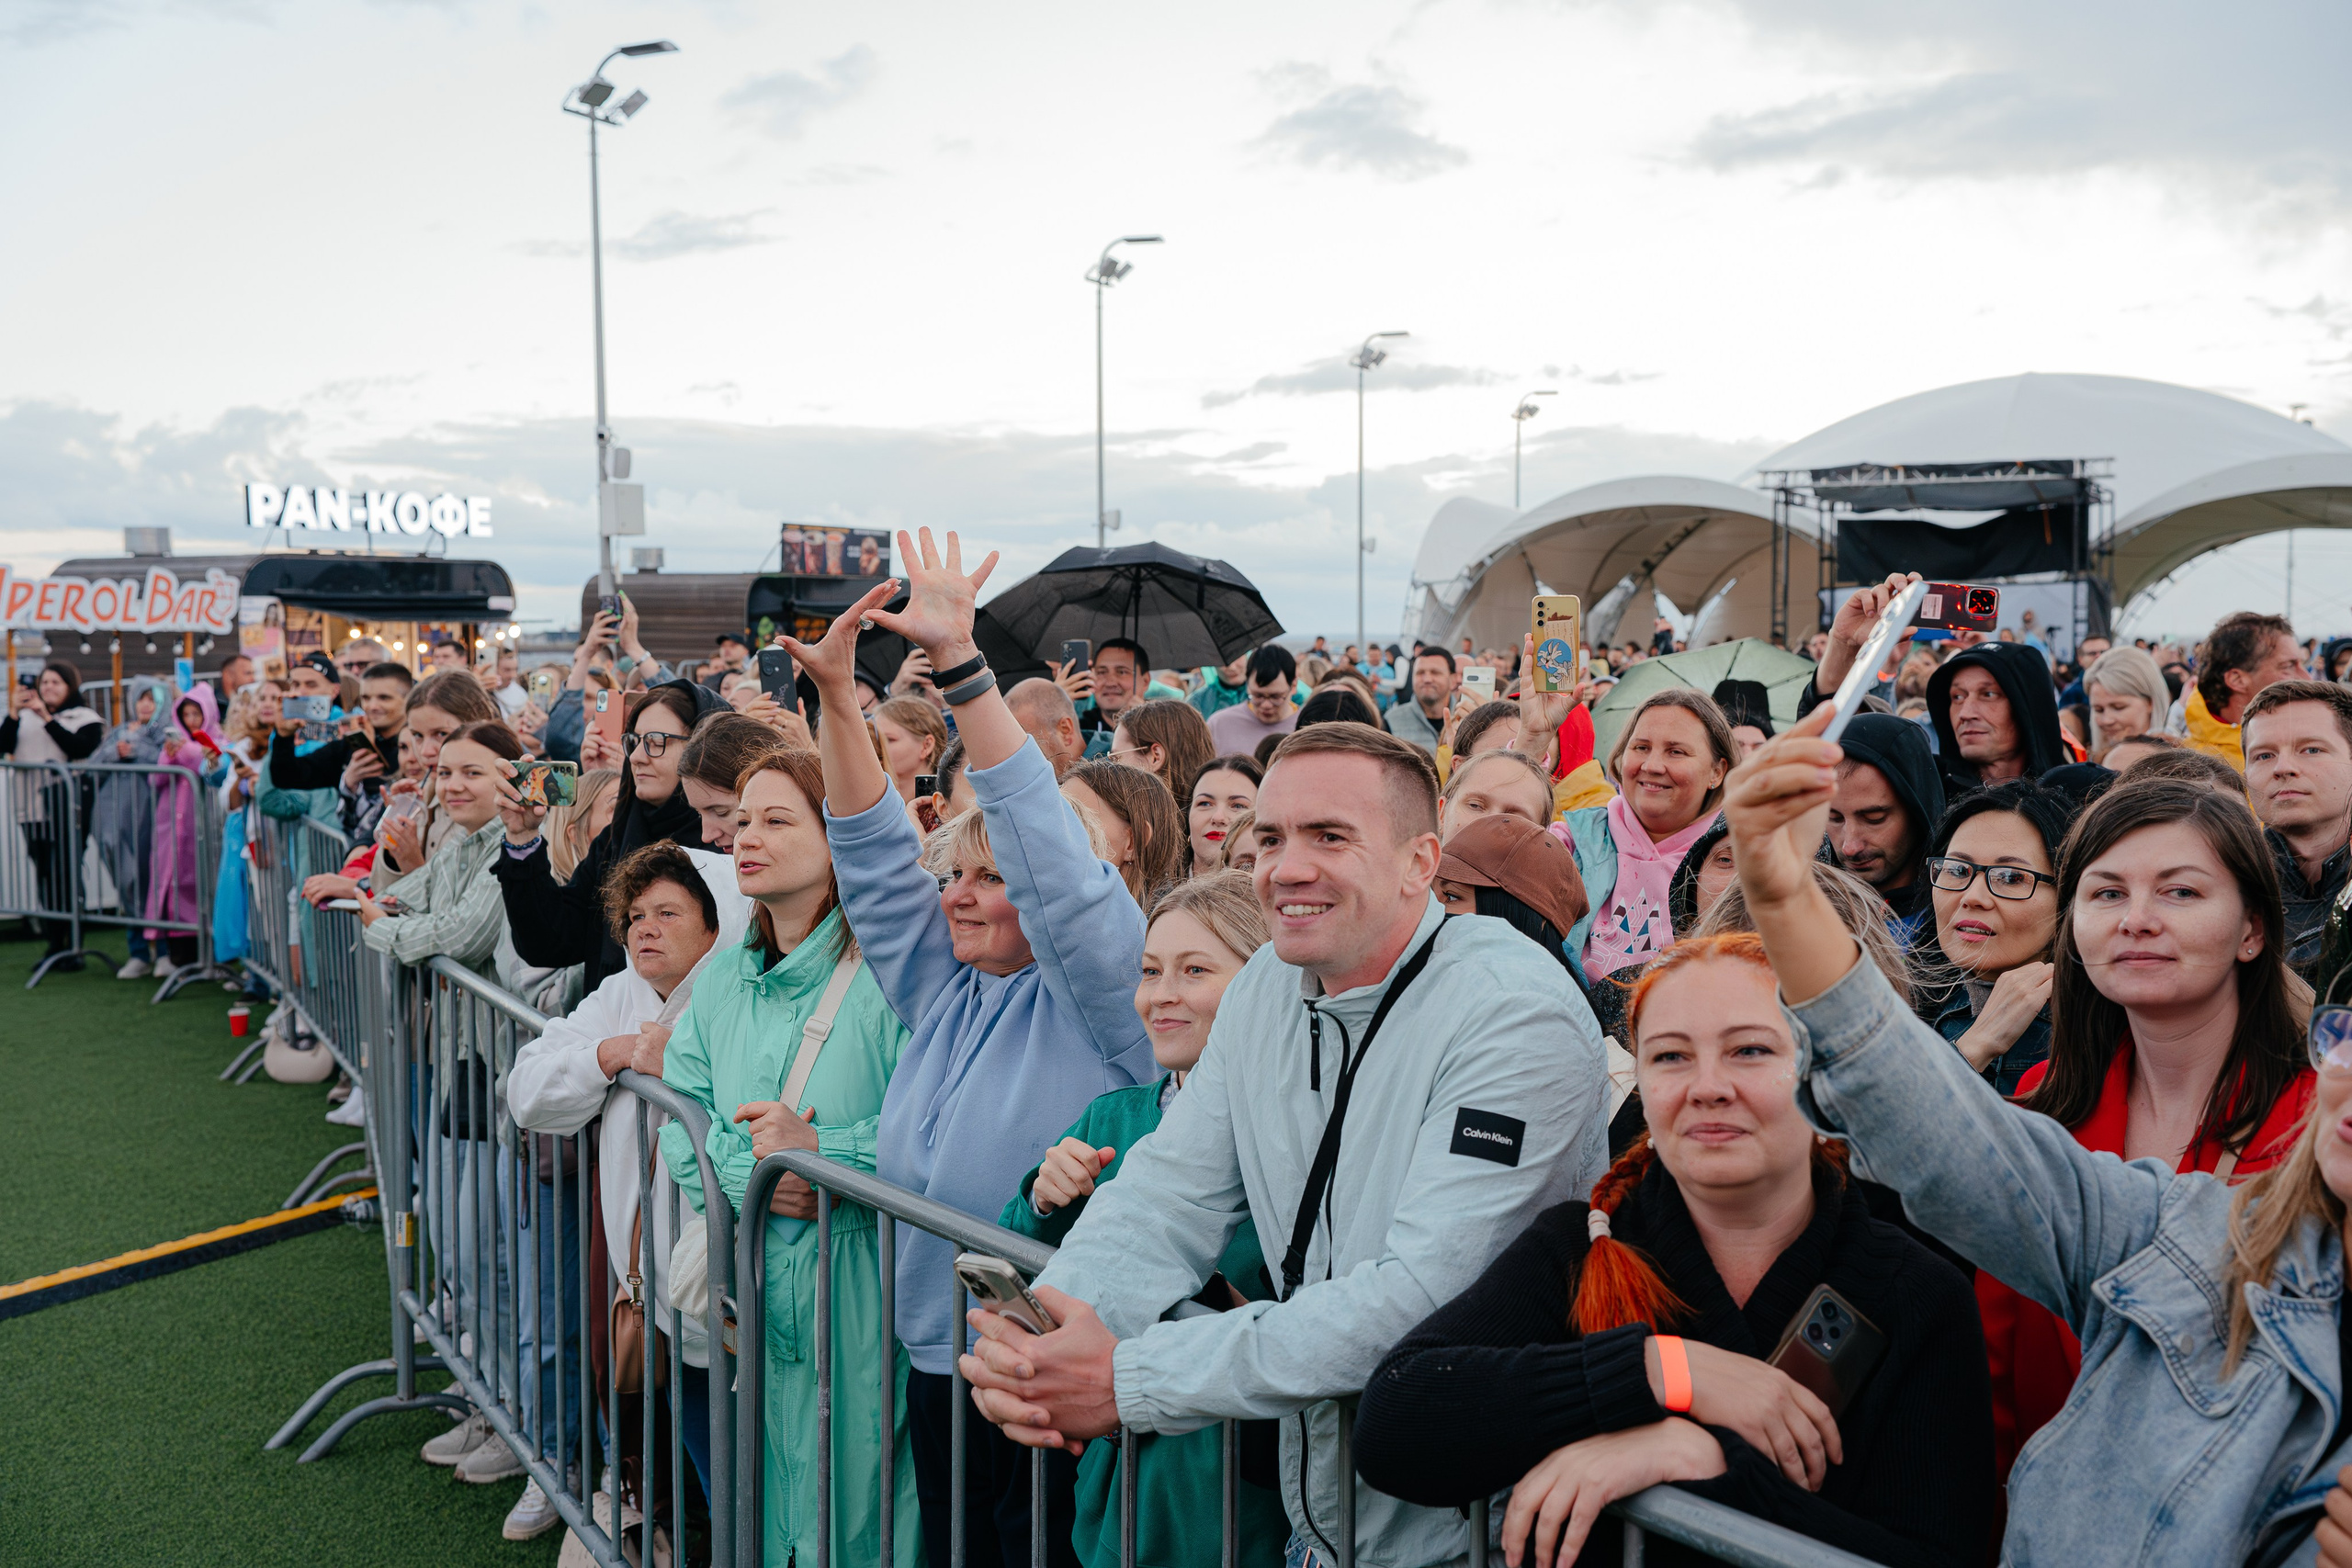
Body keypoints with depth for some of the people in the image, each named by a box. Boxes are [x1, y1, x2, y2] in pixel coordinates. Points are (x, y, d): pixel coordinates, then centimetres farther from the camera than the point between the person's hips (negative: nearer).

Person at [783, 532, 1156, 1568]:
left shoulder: (1093, 997, -10)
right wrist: (834, 693, -4)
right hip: (937, 1362, 7)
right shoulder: (944, 990, 8)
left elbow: (1050, 852, -22)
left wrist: (959, 661, -26)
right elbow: (875, 854, 6)